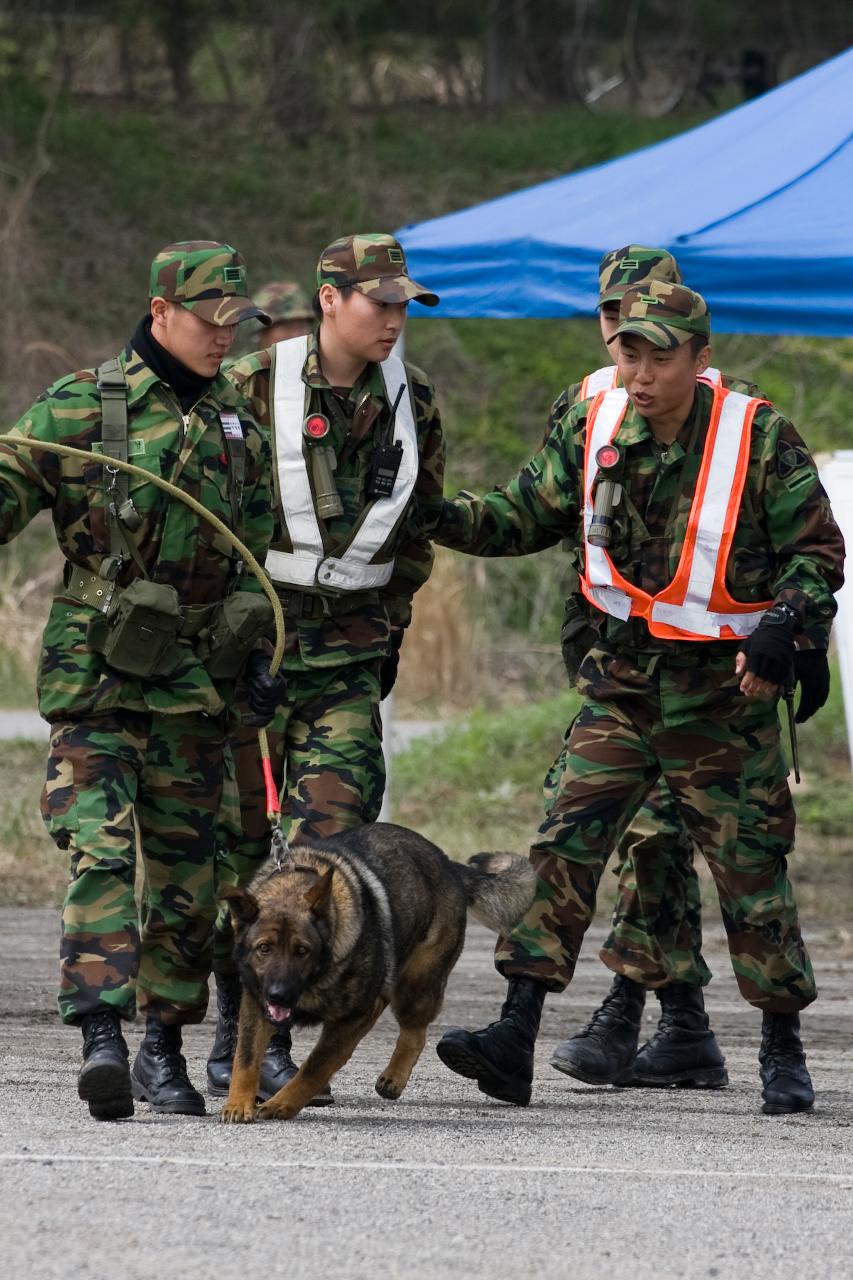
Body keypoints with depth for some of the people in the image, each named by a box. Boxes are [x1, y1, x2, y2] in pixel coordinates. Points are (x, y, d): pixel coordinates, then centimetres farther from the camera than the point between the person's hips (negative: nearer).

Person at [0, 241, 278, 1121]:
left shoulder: (235, 422, 14)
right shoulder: (81, 405, -2)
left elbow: (254, 553, 21)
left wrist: (260, 653, 16)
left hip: (193, 681, 5)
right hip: (95, 670, -5)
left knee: (185, 862, 7)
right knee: (101, 848, -15)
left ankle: (163, 1047, 16)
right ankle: (101, 1038, -23)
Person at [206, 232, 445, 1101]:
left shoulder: (411, 404, 6)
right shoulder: (254, 389, -8)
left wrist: (392, 625, 16)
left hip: (349, 639, 3)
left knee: (338, 821, -11)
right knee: (238, 829, 2)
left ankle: (277, 1033, -9)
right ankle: (235, 1023, 15)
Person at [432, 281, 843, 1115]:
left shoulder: (758, 438, -11)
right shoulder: (589, 428, -1)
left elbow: (817, 549, -5)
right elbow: (527, 516, 9)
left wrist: (784, 625, -22)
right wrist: (442, 517, -7)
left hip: (722, 683, -3)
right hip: (621, 674, 3)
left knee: (749, 864, 3)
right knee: (566, 842, -8)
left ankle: (782, 1047, 18)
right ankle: (516, 1032, -11)